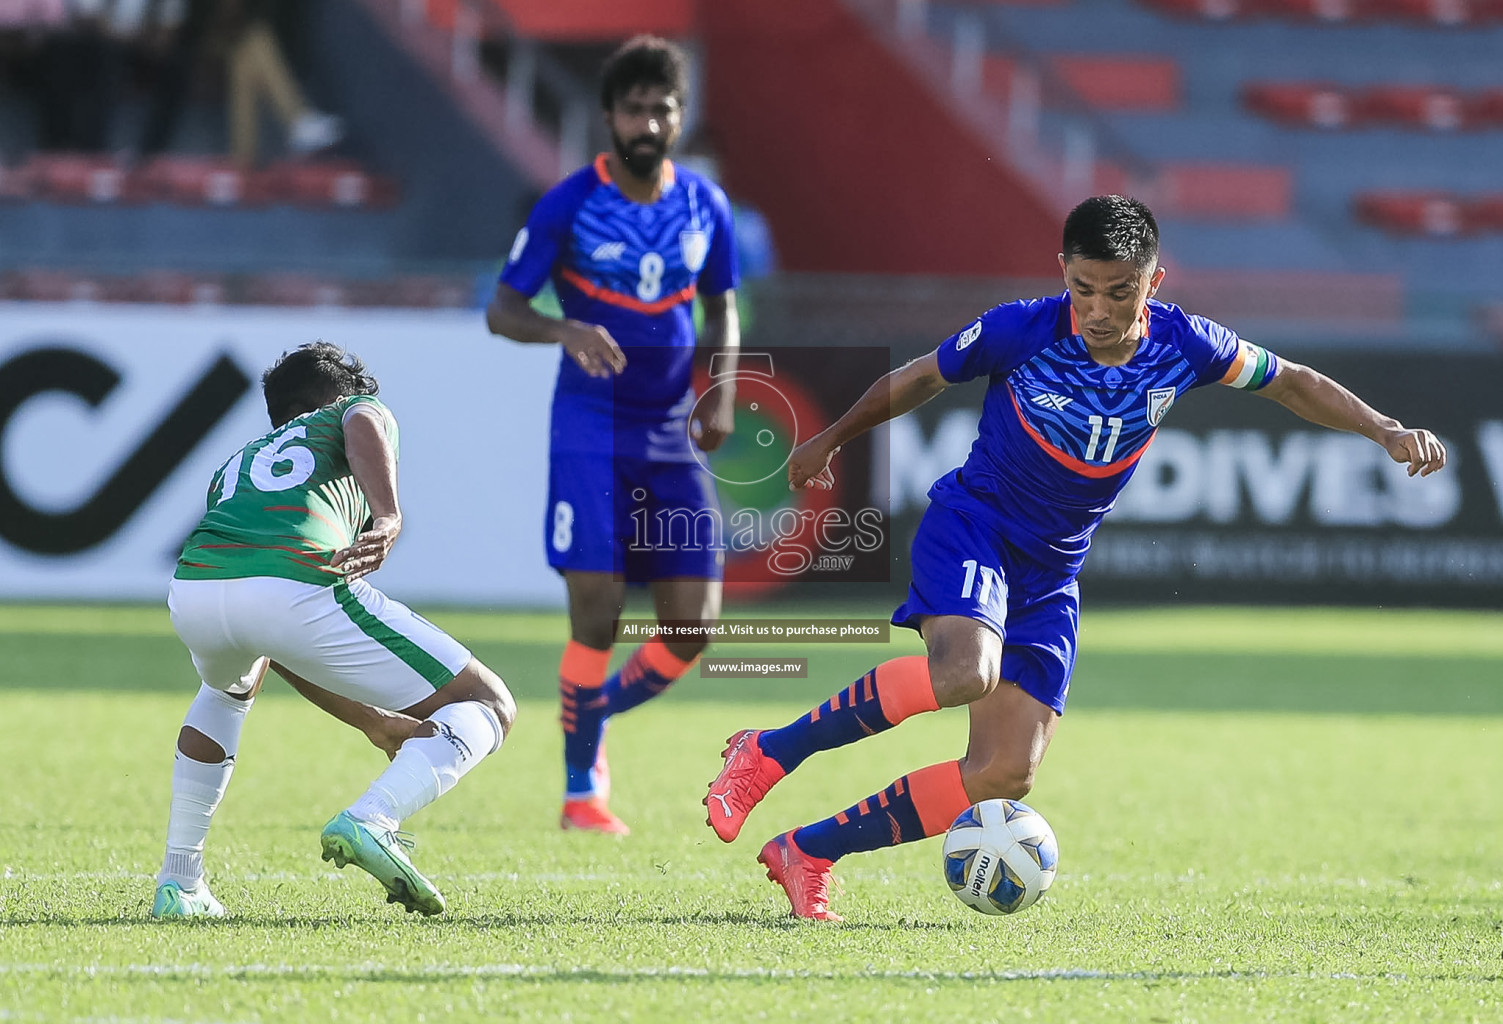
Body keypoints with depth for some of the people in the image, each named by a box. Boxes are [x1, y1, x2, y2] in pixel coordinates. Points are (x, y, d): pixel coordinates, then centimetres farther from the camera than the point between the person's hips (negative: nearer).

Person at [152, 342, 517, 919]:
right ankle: (370, 822, -16)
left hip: (192, 591, 5)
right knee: (489, 709, 9)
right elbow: (363, 423, 0)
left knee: (228, 687, 44)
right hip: (298, 587, -5)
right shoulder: (362, 410, 30)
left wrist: (372, 721, 45)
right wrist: (389, 520, -14)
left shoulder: (236, 465, 42)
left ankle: (178, 883, 35)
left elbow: (275, 648, 42)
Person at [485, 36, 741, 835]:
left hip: (671, 436, 4)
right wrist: (565, 330, -26)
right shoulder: (568, 206, -8)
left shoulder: (705, 207, 4)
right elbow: (501, 309, -6)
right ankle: (581, 791, 2)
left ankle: (593, 716, 26)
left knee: (692, 625, -1)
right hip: (591, 428, -4)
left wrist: (722, 391, -1)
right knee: (597, 610, -12)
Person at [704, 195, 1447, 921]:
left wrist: (1385, 430, -6)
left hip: (1049, 576, 5)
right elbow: (920, 379, 2)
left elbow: (1290, 382, 7)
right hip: (971, 527, -5)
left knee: (1007, 772, -6)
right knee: (963, 673, -36)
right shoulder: (1018, 331, -16)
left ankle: (809, 853, 5)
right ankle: (769, 754, -20)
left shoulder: (1183, 346, -9)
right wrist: (832, 439, 16)